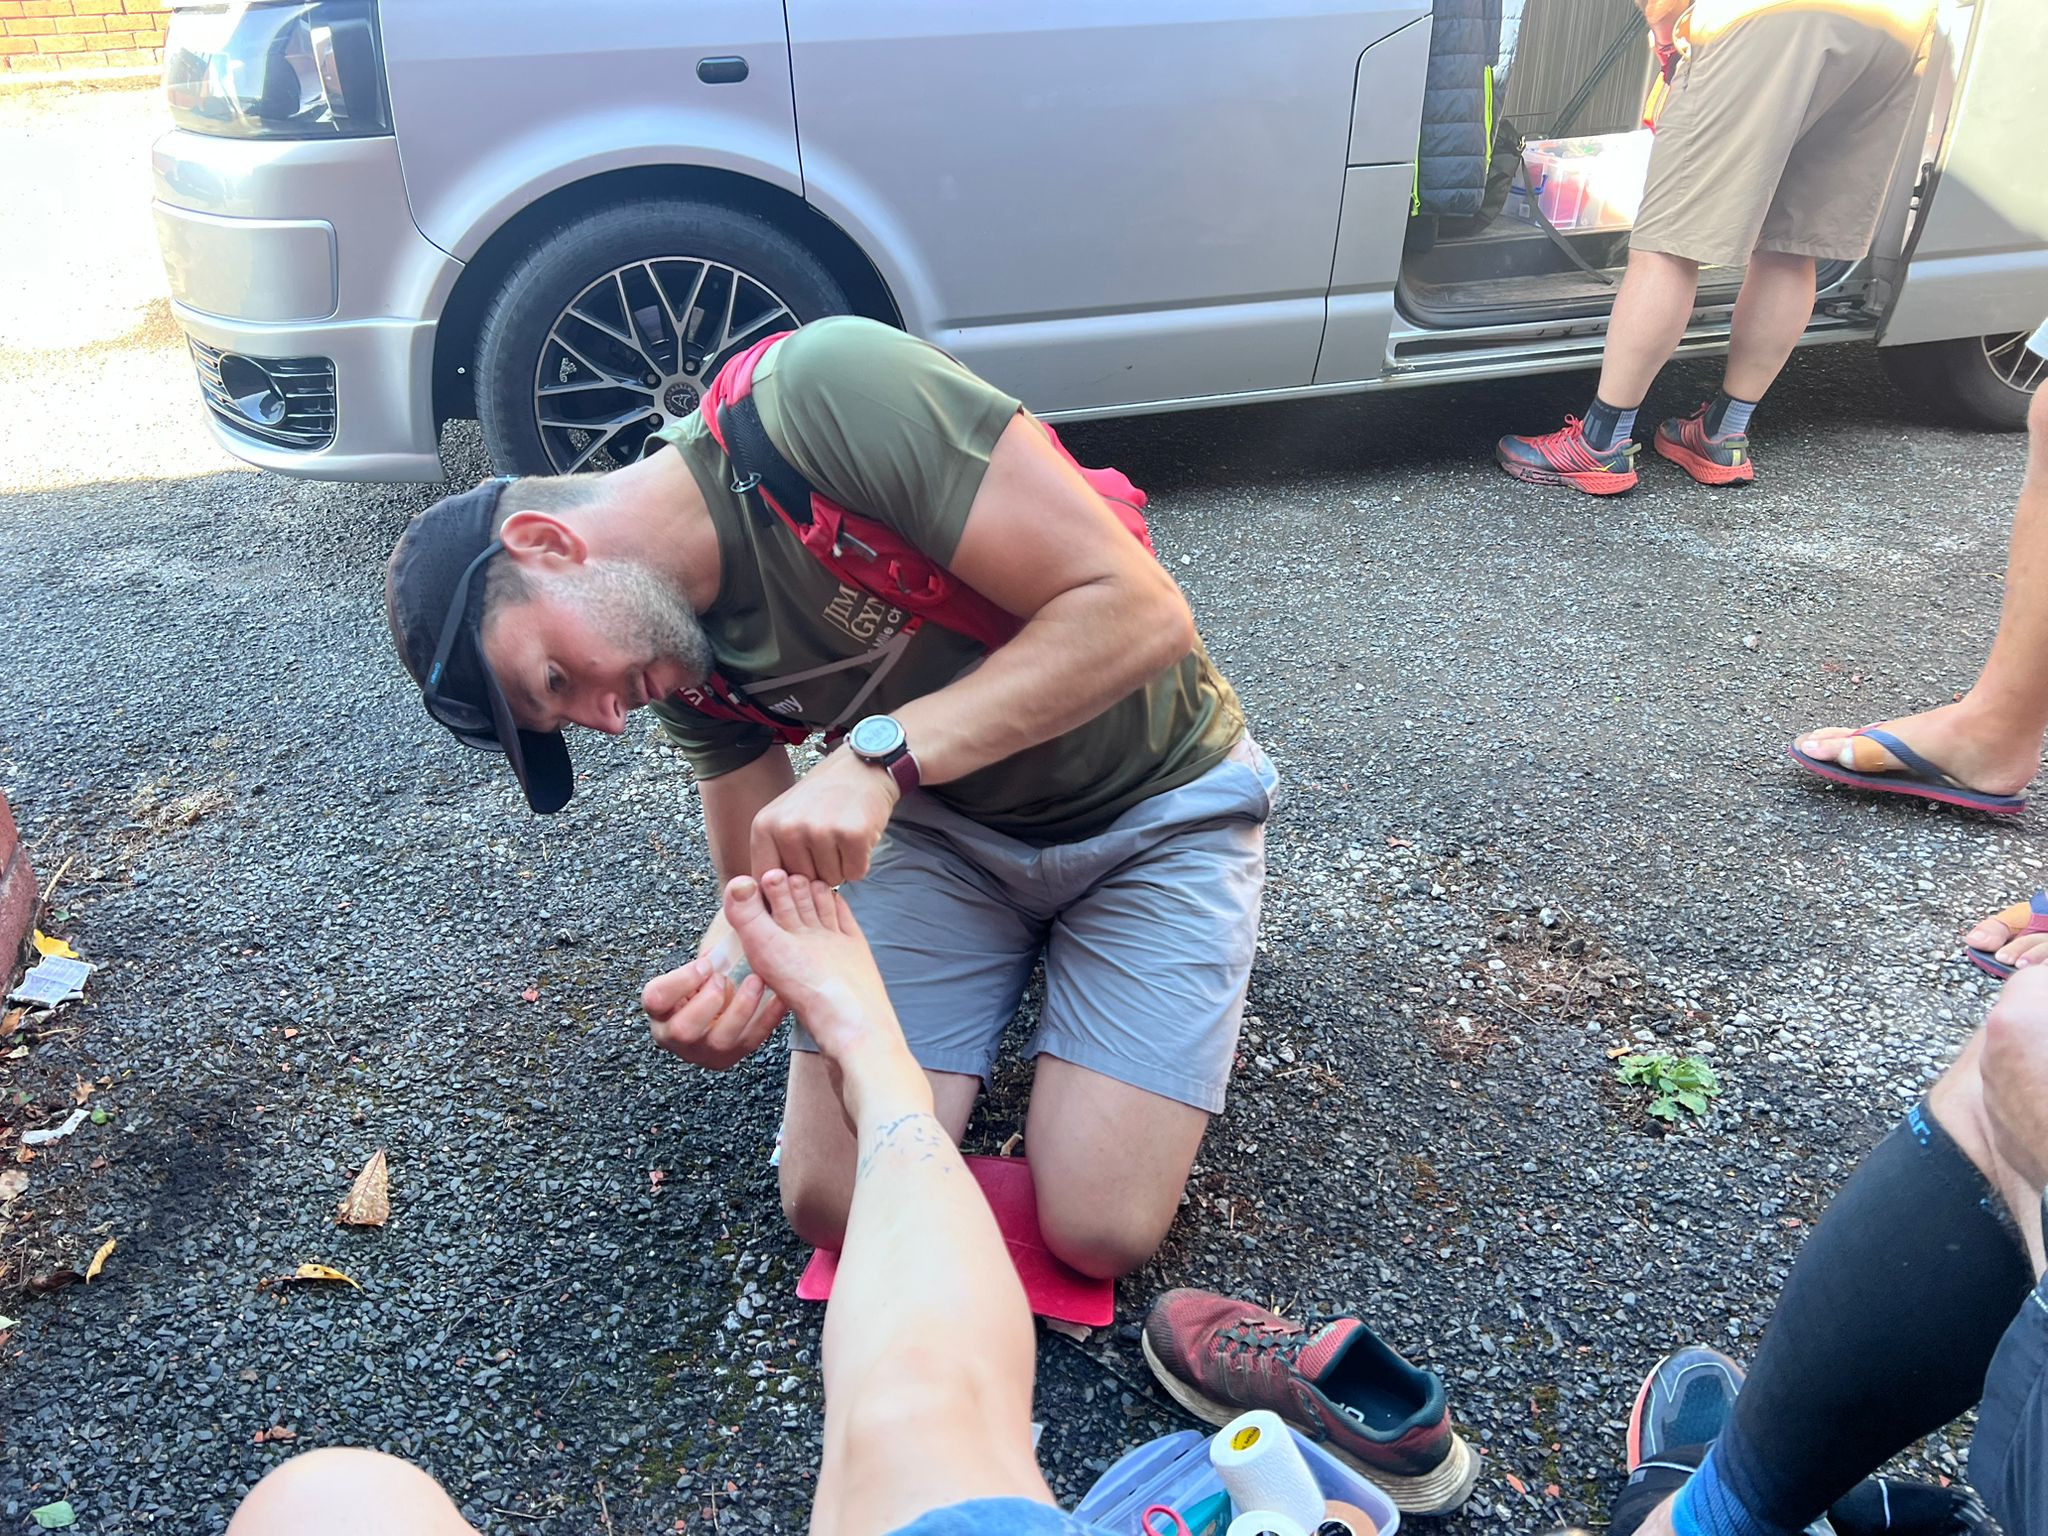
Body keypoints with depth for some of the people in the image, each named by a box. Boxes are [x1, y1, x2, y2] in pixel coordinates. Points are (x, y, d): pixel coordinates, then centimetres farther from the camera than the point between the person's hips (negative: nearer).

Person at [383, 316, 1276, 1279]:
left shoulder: (832, 392, -29)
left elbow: (1141, 613, -31)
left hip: (1157, 805, -5)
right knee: (836, 1208, -6)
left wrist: (879, 757, -39)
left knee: (1097, 1232, -13)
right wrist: (717, 980, -26)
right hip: (944, 819, 5)